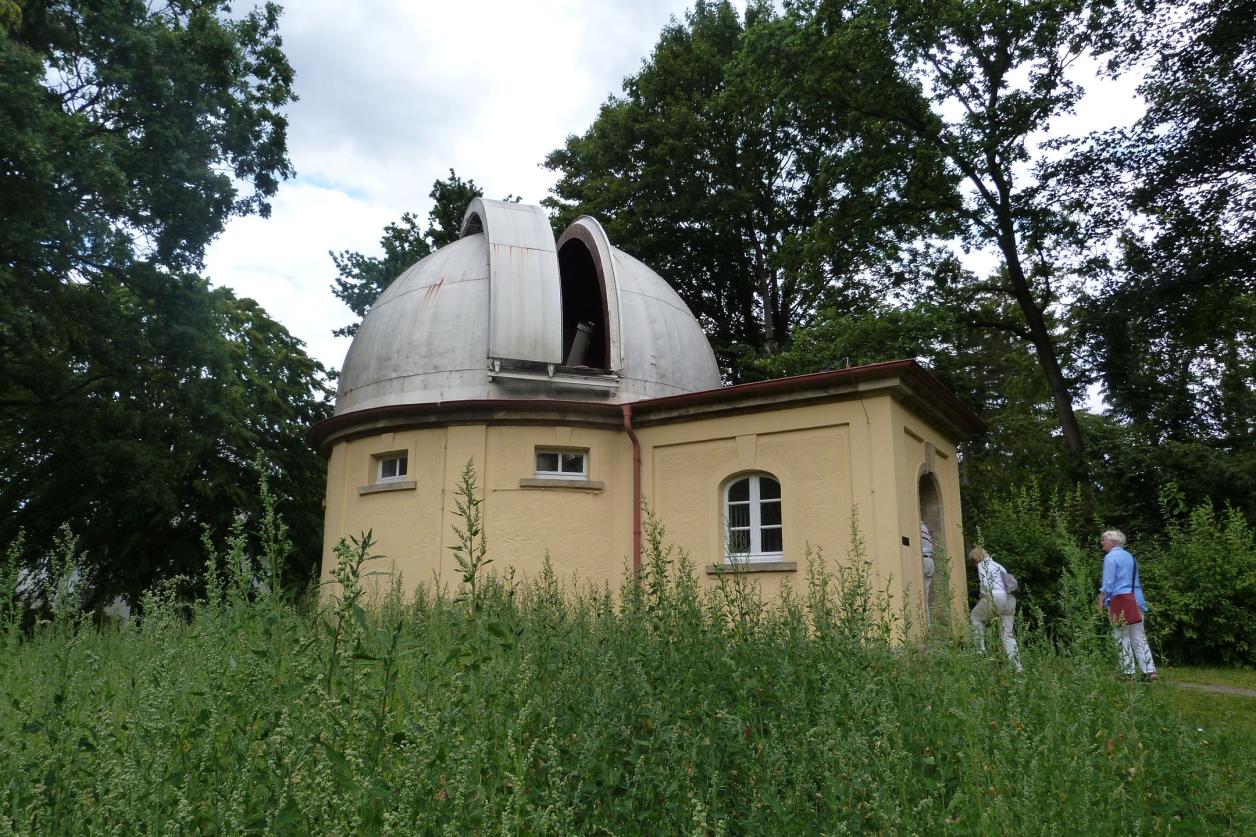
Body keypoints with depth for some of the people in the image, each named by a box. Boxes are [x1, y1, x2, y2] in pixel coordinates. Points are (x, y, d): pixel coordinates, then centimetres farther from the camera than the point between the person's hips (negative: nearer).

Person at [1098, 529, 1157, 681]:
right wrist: (1141, 603, 22)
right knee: (1139, 637, 8)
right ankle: (1149, 670, 4)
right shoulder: (1129, 557, 18)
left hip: (1119, 599, -7)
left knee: (1122, 638, -2)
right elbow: (1136, 582, 20)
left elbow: (1108, 583, -14)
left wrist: (1101, 601, -11)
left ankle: (1128, 672, -2)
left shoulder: (1110, 557, -7)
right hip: (1135, 599, 8)